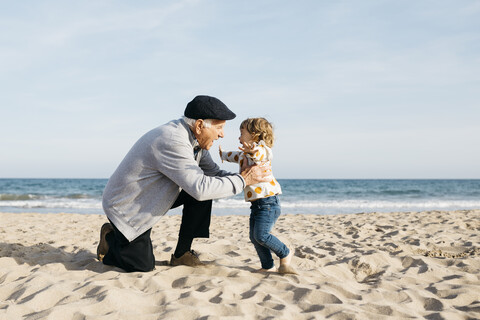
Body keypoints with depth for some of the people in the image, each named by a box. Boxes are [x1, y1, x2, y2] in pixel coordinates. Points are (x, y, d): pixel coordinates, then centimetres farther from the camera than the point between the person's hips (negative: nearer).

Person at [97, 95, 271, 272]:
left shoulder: (195, 139, -3)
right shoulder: (172, 141, -33)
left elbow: (214, 173, 7)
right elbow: (200, 188, -37)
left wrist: (242, 176, -12)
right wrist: (242, 180, -28)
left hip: (152, 194, 9)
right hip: (124, 206, -9)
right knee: (143, 266, -9)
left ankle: (182, 254, 4)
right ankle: (110, 238, 20)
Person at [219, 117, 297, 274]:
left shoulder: (260, 148, -10)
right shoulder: (244, 155, 20)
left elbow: (265, 154, -36)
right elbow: (235, 156, 45)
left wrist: (253, 151, -60)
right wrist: (223, 154, 63)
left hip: (268, 201, -10)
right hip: (256, 203, 10)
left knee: (261, 235, -16)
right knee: (254, 237, 5)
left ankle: (285, 254, 4)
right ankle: (268, 266, 13)